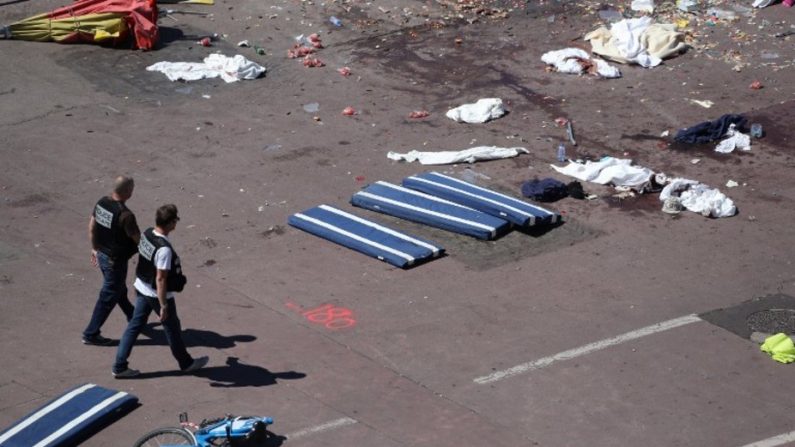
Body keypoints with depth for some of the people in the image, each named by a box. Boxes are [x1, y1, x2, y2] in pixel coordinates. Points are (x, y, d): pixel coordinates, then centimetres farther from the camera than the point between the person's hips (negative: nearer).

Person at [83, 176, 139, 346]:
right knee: (108, 298, 5)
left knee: (119, 289, 26)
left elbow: (91, 227, 6)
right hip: (115, 260, -9)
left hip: (102, 254, 9)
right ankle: (91, 334, 13)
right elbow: (138, 239, -20)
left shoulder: (102, 202, -6)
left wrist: (94, 248, 19)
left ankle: (133, 319, 46)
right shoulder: (125, 215, -30)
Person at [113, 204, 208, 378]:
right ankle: (186, 363, 33)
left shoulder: (146, 234, -5)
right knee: (172, 328, 13)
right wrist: (163, 305, -22)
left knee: (134, 326, 15)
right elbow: (160, 279, -28)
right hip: (158, 294, -7)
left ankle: (119, 367, 18)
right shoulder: (164, 249, -31)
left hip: (142, 289, 7)